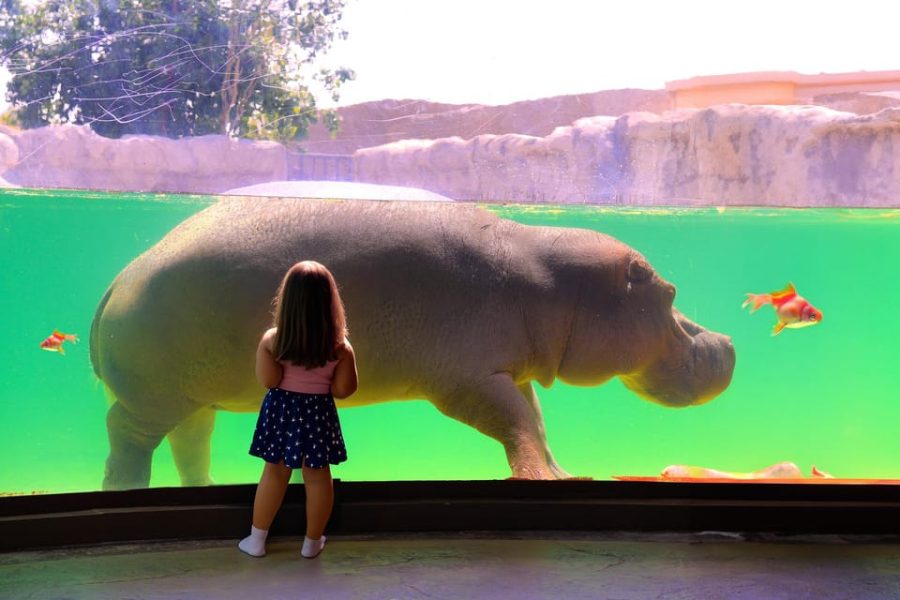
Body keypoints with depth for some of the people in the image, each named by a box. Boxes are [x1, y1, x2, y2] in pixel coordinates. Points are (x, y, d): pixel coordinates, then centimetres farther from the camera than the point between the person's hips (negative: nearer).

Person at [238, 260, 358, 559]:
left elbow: (268, 381, -18)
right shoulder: (340, 346, -15)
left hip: (281, 410, 1)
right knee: (318, 477, 13)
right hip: (318, 414, -1)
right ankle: (312, 542, 26)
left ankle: (256, 540, 26)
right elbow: (344, 389, -12)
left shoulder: (273, 340, -17)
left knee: (275, 473, 16)